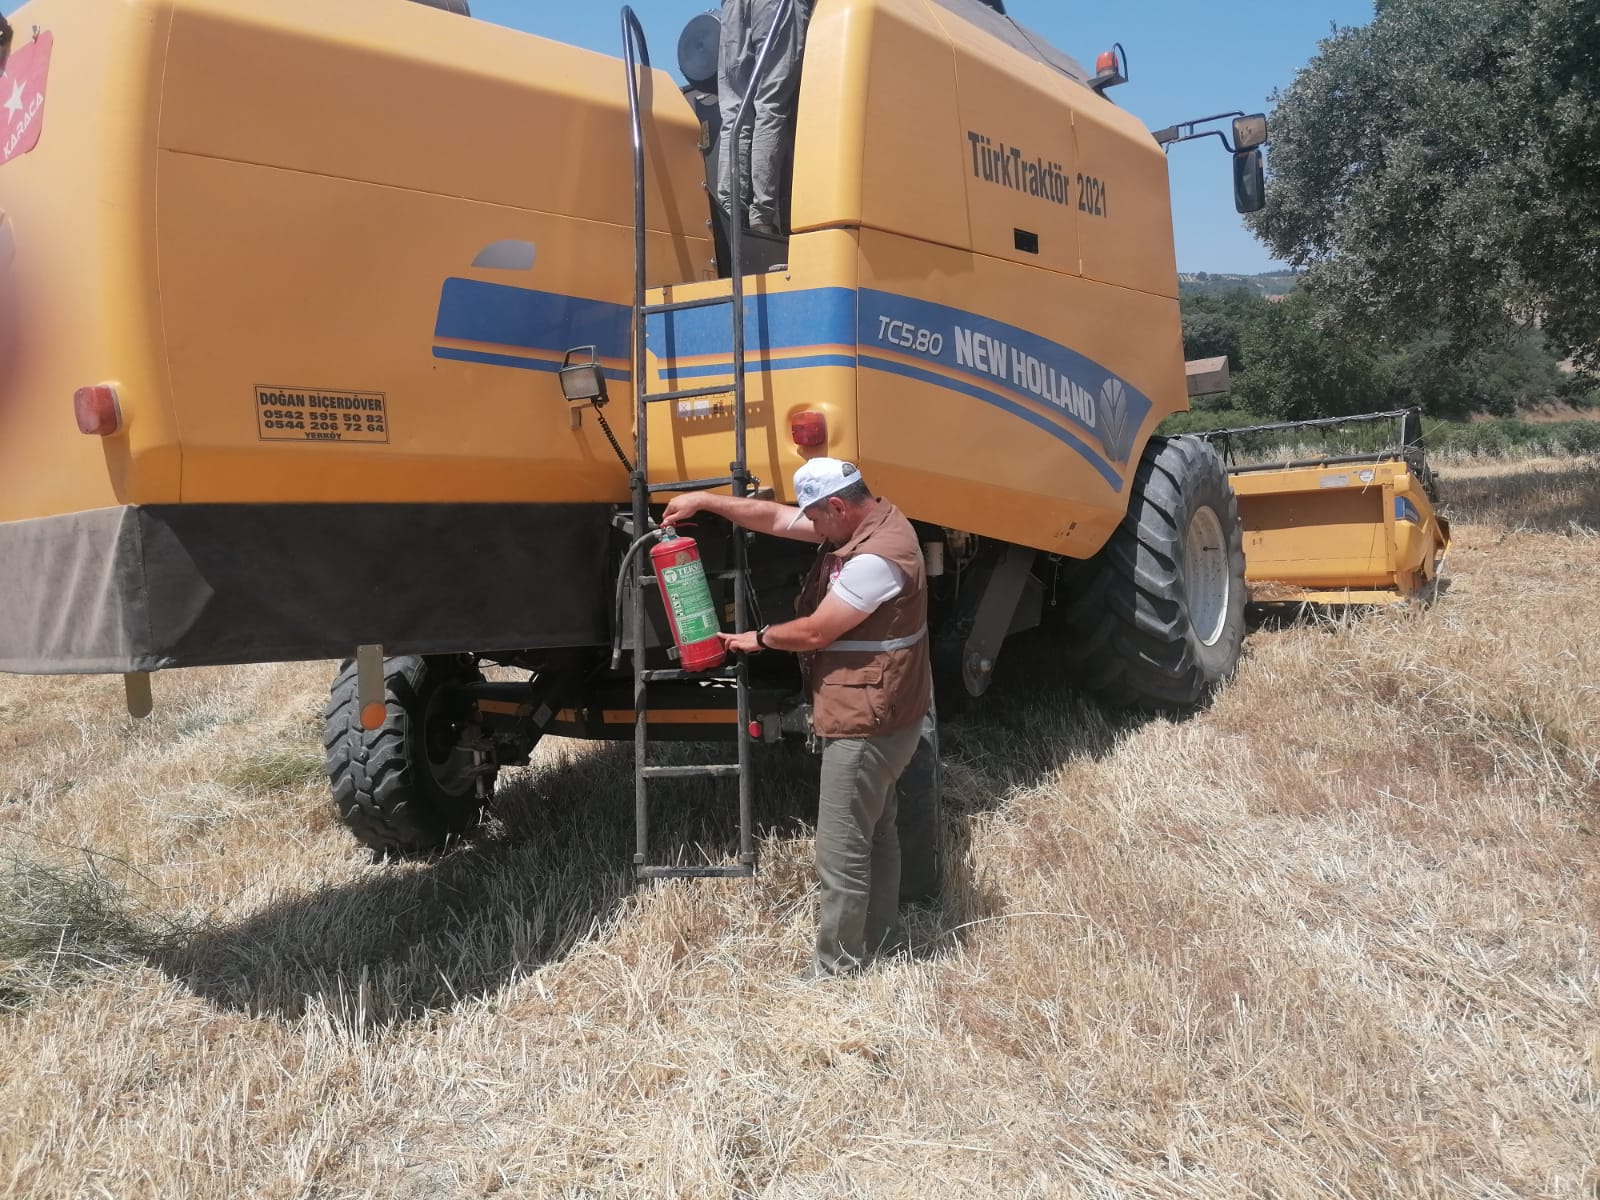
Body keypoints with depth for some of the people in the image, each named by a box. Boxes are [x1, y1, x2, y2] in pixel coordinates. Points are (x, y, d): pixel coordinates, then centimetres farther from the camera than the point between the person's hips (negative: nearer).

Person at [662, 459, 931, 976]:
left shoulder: (877, 557, -26)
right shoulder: (864, 523, 5)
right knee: (875, 831, 22)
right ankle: (881, 935, 38)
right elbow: (774, 517, 12)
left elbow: (814, 632, -21)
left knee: (841, 851, -1)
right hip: (872, 716, 11)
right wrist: (704, 500, 11)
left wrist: (760, 639, -2)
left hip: (865, 724, -11)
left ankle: (834, 968, 12)